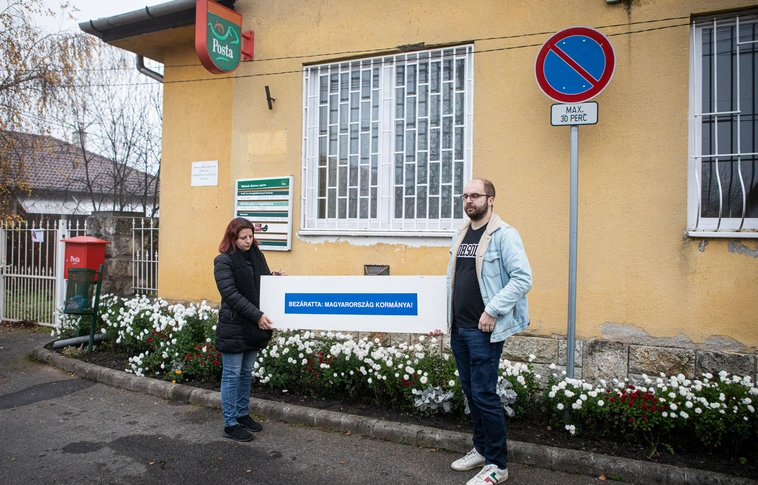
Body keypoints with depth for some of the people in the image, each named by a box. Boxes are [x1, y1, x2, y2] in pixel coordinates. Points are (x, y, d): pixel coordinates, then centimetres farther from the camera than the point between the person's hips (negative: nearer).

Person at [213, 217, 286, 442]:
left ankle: (242, 414, 31)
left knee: (247, 372, 16)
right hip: (233, 327, -6)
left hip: (253, 326, 6)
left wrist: (275, 278, -6)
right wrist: (257, 315, -23)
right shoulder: (224, 261, -11)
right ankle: (230, 424, 14)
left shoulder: (257, 256, 8)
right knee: (232, 374, 3)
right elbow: (231, 294, -18)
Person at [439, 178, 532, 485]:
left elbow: (523, 278, -17)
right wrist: (442, 316, 14)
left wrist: (492, 311, -21)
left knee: (484, 394, -4)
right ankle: (481, 449, 33)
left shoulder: (503, 235, -10)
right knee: (469, 391, 16)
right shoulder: (460, 236, 13)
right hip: (458, 329, 8)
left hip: (485, 330, -7)